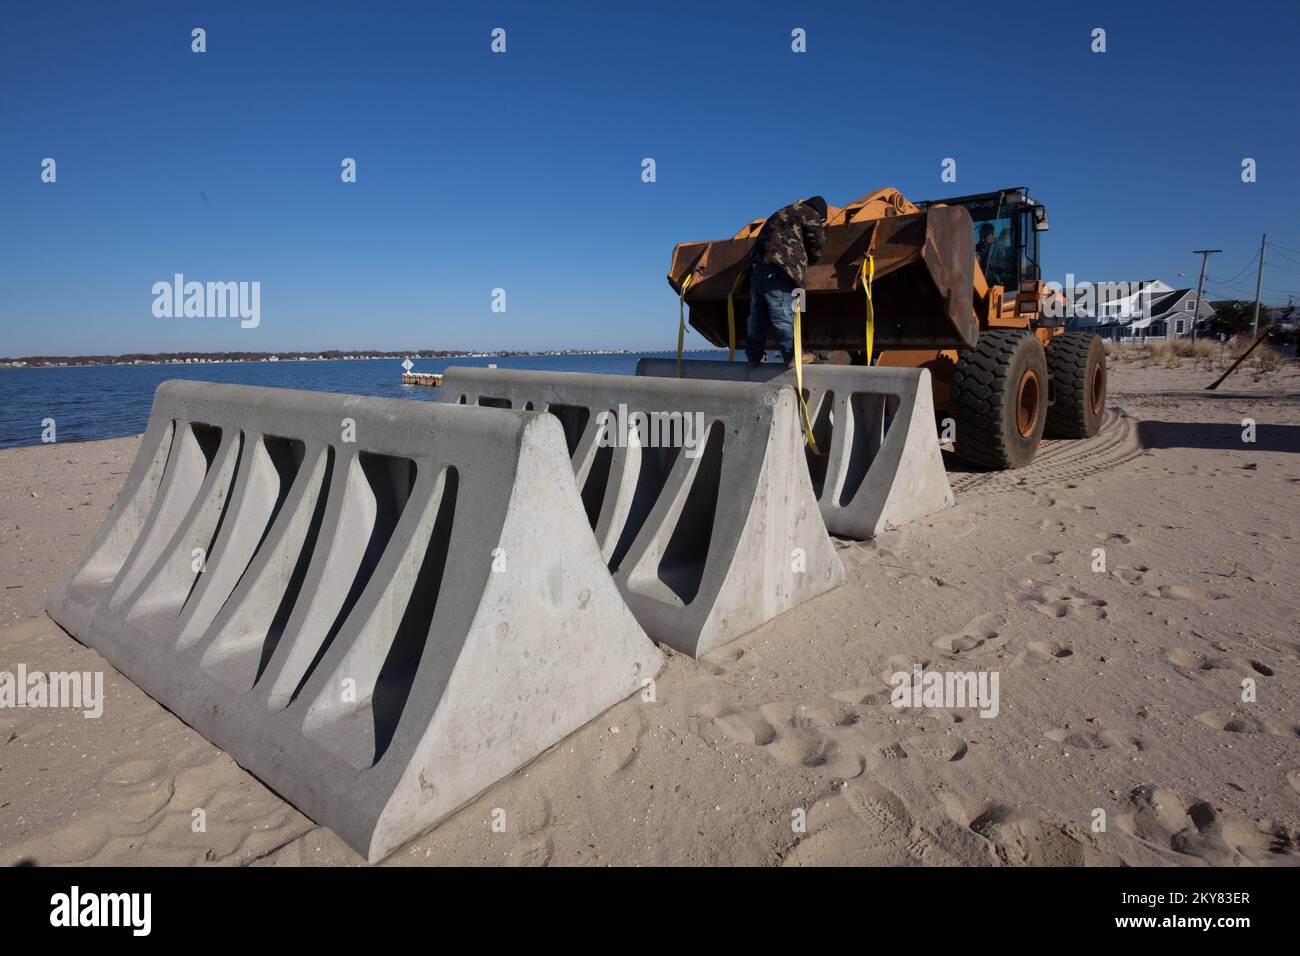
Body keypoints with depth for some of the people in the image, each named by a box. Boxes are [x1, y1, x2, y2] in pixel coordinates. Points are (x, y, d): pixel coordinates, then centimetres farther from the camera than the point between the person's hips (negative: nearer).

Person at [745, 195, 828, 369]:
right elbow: (818, 243, 3)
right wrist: (807, 261, 21)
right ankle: (792, 355, -5)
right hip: (779, 270, -7)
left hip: (758, 264, 7)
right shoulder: (810, 214, 10)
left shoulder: (782, 212, 33)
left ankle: (755, 356, 14)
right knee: (783, 314, -8)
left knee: (757, 314, 8)